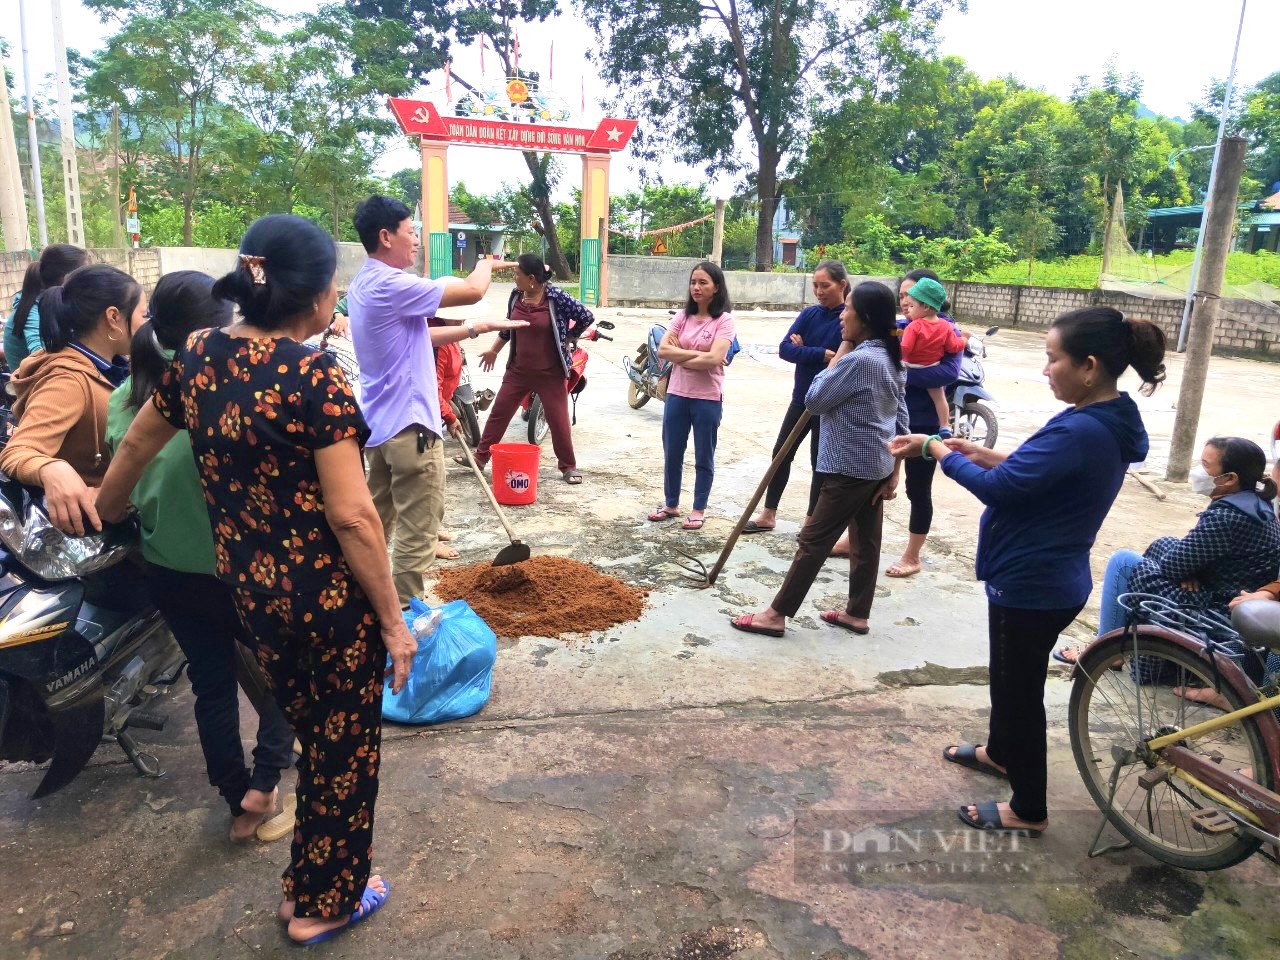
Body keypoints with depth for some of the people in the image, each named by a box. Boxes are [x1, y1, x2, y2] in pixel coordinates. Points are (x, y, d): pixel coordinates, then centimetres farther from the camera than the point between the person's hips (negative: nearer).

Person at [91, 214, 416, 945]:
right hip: (328, 592, -7)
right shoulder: (314, 374, -21)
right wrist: (393, 619, -14)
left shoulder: (197, 358, 0)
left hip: (248, 586, 7)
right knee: (344, 746, 15)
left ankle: (311, 871, 48)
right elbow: (350, 515, -23)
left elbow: (136, 446, 18)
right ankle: (324, 903, 34)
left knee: (313, 732, 28)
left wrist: (105, 512, 37)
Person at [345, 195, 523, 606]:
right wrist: (486, 264, 3)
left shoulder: (363, 285, 12)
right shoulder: (391, 285, -20)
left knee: (375, 521, 21)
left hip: (379, 423, 10)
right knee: (417, 533, -1)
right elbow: (472, 290, -19)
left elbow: (418, 336, 19)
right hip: (409, 425, -10)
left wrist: (474, 329, 16)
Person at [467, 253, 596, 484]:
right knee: (498, 412, 9)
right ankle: (480, 457, 21)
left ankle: (568, 466, 18)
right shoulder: (516, 295, -1)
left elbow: (586, 317, -10)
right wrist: (494, 350, 21)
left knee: (558, 420, 2)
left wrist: (567, 339, -1)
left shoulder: (556, 297, -17)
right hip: (518, 369, 5)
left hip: (550, 373, -5)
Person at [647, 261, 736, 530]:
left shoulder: (724, 320, -7)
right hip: (677, 394, 5)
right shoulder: (682, 316, 5)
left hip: (708, 398, -4)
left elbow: (714, 358, -21)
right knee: (672, 454, 13)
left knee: (703, 458, 9)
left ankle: (699, 509, 22)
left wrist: (680, 358, -10)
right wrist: (697, 354, -14)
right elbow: (663, 350, -6)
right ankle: (671, 504, 29)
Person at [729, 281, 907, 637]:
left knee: (813, 541, -4)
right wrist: (894, 472, 12)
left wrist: (841, 351, -7)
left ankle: (776, 615, 3)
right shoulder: (892, 359, 8)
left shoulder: (859, 359, -22)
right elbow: (901, 420, 10)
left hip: (851, 468, -9)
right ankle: (857, 614, 26)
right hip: (876, 466, 10)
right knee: (866, 542, 15)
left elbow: (814, 399, -13)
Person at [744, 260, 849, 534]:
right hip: (802, 398, 5)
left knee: (820, 461, 7)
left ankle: (812, 521, 23)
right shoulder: (809, 314, 2)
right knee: (781, 453, 11)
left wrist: (805, 350, -12)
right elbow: (785, 349, -9)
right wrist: (823, 354, -21)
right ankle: (768, 515, 25)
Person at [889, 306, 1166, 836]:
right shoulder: (1110, 423, 3)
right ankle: (1000, 751, 52)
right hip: (1050, 579, 10)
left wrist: (933, 447, -16)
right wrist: (984, 454, 3)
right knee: (1011, 673, 28)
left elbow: (998, 487, -28)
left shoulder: (1080, 430, -29)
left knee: (1019, 686, 8)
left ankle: (1029, 809, 26)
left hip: (1031, 585, -10)